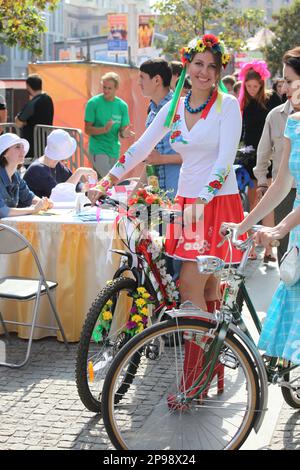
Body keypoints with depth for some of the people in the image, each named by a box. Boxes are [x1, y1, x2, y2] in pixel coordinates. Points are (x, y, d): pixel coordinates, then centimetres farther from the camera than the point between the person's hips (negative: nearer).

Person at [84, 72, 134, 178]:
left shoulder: (122, 105, 3)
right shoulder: (93, 103, -7)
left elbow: (122, 130, 7)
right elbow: (87, 130, -8)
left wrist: (124, 134, -17)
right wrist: (104, 129, -25)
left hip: (114, 150, 5)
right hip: (98, 150, -5)